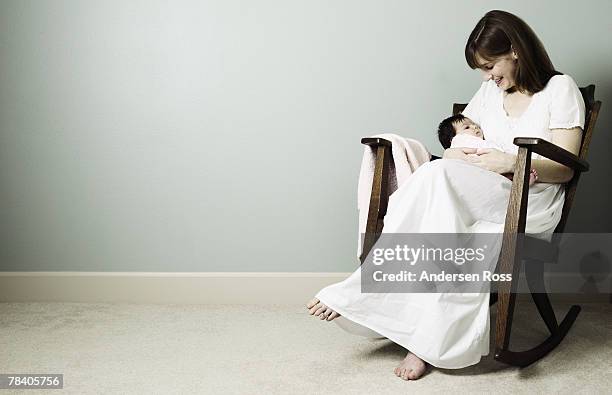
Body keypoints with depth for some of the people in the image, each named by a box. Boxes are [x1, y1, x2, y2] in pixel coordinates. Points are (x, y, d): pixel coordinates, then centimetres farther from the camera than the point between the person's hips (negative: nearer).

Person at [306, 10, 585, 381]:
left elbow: (564, 168, -1)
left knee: (437, 175, -33)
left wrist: (511, 161, -17)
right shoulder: (490, 92, 23)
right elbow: (454, 147, 19)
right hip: (482, 201, 5)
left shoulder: (560, 89, 6)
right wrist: (462, 156, -6)